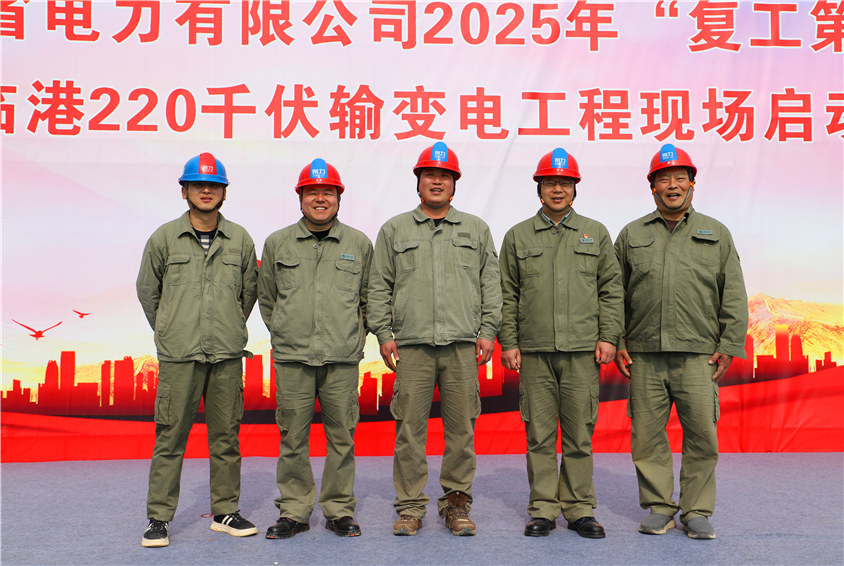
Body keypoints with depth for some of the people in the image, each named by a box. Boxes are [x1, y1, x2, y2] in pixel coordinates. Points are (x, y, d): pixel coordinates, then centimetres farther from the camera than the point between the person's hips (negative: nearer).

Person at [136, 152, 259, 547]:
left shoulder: (240, 240, 7)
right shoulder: (164, 238, 3)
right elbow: (147, 290, 13)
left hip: (227, 355, 2)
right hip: (178, 355, -1)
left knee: (226, 436, 8)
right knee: (170, 436, 1)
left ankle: (225, 511, 20)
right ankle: (159, 517, 13)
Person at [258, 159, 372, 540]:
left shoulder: (359, 244, 9)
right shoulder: (277, 243, 9)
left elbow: (368, 299, 18)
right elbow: (266, 298, 19)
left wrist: (354, 338, 11)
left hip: (342, 360, 0)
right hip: (292, 359, 0)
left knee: (342, 437, 4)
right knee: (292, 437, 4)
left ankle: (340, 510, 18)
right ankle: (294, 511, 18)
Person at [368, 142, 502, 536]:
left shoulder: (476, 229, 16)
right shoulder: (394, 230, 13)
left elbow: (490, 284, 13)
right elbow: (379, 287, 11)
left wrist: (487, 331, 4)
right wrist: (384, 334, 2)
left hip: (463, 344, 1)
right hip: (412, 345, 0)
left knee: (461, 427, 3)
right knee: (409, 427, -1)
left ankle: (457, 503, 16)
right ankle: (410, 507, 10)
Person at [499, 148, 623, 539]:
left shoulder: (595, 234, 13)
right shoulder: (518, 236, 12)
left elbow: (610, 289, 10)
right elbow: (508, 294, 9)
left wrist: (608, 337, 1)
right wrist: (508, 342, 1)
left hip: (583, 349, 0)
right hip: (534, 350, 0)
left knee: (580, 433, 2)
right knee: (539, 433, 3)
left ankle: (579, 509, 14)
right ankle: (543, 510, 13)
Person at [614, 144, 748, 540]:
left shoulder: (716, 234, 12)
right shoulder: (632, 235, 13)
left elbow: (733, 296, 9)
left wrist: (729, 346, 1)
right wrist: (616, 343, 5)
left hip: (698, 355, 0)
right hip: (644, 355, 1)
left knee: (702, 436, 0)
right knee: (647, 436, 3)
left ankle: (697, 512, 14)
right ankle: (660, 509, 17)